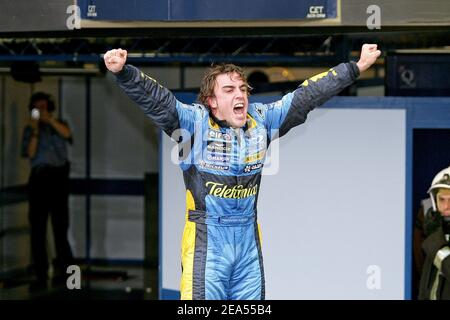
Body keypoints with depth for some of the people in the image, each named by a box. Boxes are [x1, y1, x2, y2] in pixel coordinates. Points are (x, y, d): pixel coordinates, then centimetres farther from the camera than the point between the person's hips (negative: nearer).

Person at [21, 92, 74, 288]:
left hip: (58, 176, -1)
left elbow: (66, 134, -9)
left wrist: (49, 119, -17)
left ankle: (62, 266, 5)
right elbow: (30, 153, 0)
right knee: (37, 226, -3)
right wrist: (35, 130, -9)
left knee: (59, 224, -5)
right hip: (39, 177, 1)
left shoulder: (59, 125, 15)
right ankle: (41, 273, -1)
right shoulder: (29, 130, 15)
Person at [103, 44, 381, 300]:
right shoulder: (194, 121, -6)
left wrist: (355, 68, 13)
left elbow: (308, 95, 10)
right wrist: (123, 72, -35)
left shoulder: (262, 120, 6)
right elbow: (153, 98, -18)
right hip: (207, 241, -5)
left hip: (249, 239, 5)